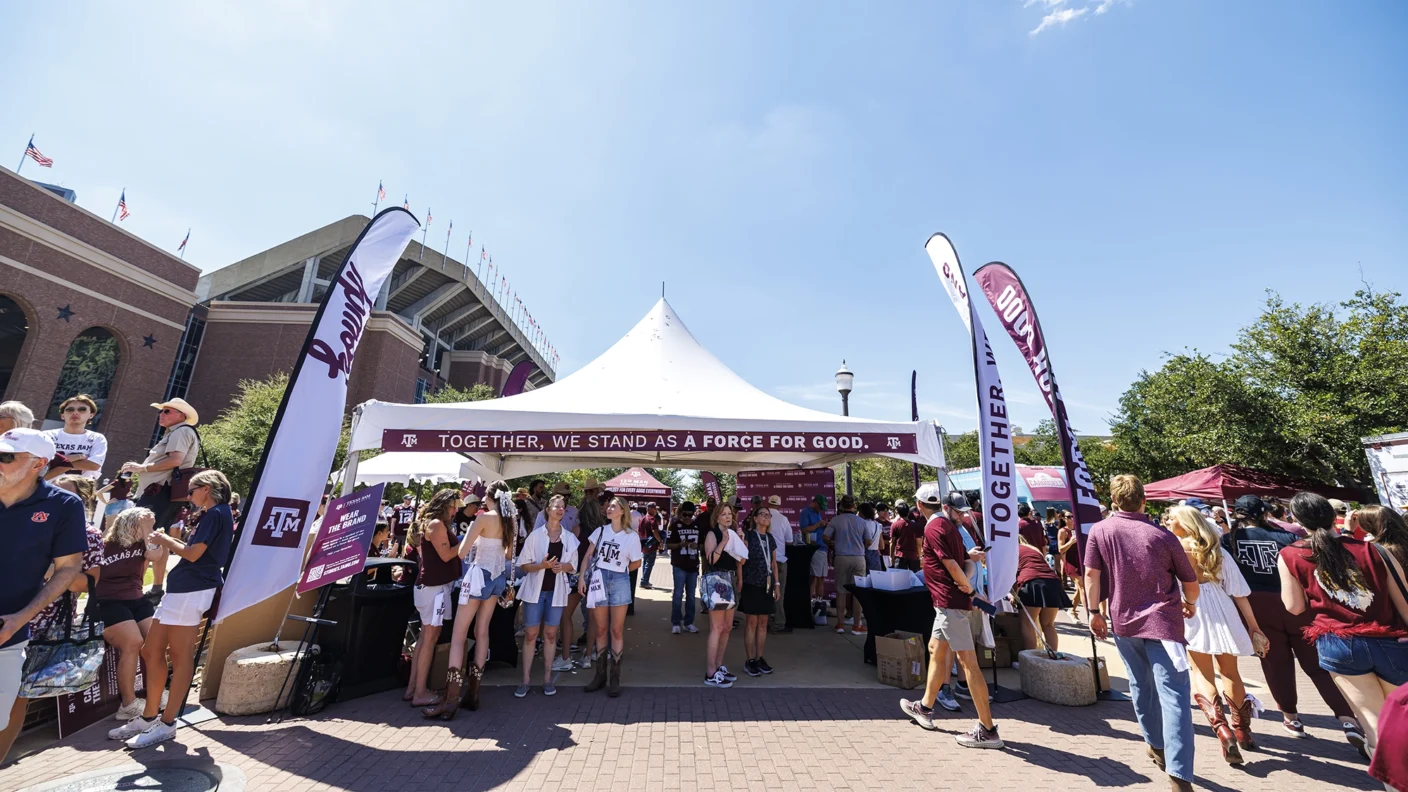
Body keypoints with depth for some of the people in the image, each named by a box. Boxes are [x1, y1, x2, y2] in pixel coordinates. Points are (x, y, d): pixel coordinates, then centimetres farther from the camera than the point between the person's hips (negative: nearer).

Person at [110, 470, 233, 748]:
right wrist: (170, 542, 16)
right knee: (151, 652, 15)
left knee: (181, 657, -2)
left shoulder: (216, 513, -13)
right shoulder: (215, 515, 17)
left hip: (191, 590, -10)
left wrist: (165, 540, -1)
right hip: (181, 589, 10)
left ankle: (166, 724, 6)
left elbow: (193, 554, -16)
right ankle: (149, 717, 25)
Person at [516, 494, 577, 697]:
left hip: (556, 590, 2)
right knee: (530, 634, 3)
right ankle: (525, 680, 15)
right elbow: (523, 564, -4)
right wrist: (541, 565, -21)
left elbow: (573, 566, 8)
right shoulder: (536, 534, -5)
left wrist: (562, 567, -14)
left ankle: (547, 678, 21)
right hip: (535, 589, -2)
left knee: (550, 634, 9)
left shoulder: (569, 537, 3)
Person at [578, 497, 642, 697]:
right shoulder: (600, 531, 5)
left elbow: (637, 563, 6)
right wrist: (582, 577, -2)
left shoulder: (631, 536, -3)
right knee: (601, 630, 12)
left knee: (617, 631, 5)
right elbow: (588, 556, 6)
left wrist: (619, 571, 9)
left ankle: (614, 677, 16)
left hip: (619, 583, -2)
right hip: (598, 581, 3)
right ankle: (600, 674, 25)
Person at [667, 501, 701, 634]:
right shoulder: (675, 525, -5)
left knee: (691, 595, 11)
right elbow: (668, 544, -5)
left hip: (693, 565, 4)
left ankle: (688, 623, 21)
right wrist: (679, 545, -23)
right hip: (679, 565, -4)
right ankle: (676, 623, 10)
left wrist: (697, 545, -9)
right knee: (678, 594, -2)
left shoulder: (698, 526, 6)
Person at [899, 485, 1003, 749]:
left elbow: (951, 563, -22)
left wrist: (968, 588, -7)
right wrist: (967, 586, 1)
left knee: (968, 661, -3)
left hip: (949, 601, -10)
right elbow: (963, 560, 14)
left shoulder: (933, 527, -16)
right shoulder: (947, 525, 13)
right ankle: (925, 707, 33)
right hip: (948, 601, 10)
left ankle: (987, 730, 6)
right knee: (935, 650, 19)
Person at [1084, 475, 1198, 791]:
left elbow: (1091, 573, -6)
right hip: (1162, 622, -2)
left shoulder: (1099, 530, -3)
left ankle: (1156, 747, 36)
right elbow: (1191, 583, 6)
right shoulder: (1162, 536, -4)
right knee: (1173, 695, -3)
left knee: (1141, 687, 21)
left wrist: (1094, 612, 5)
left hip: (1123, 621, 2)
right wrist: (1190, 604, 27)